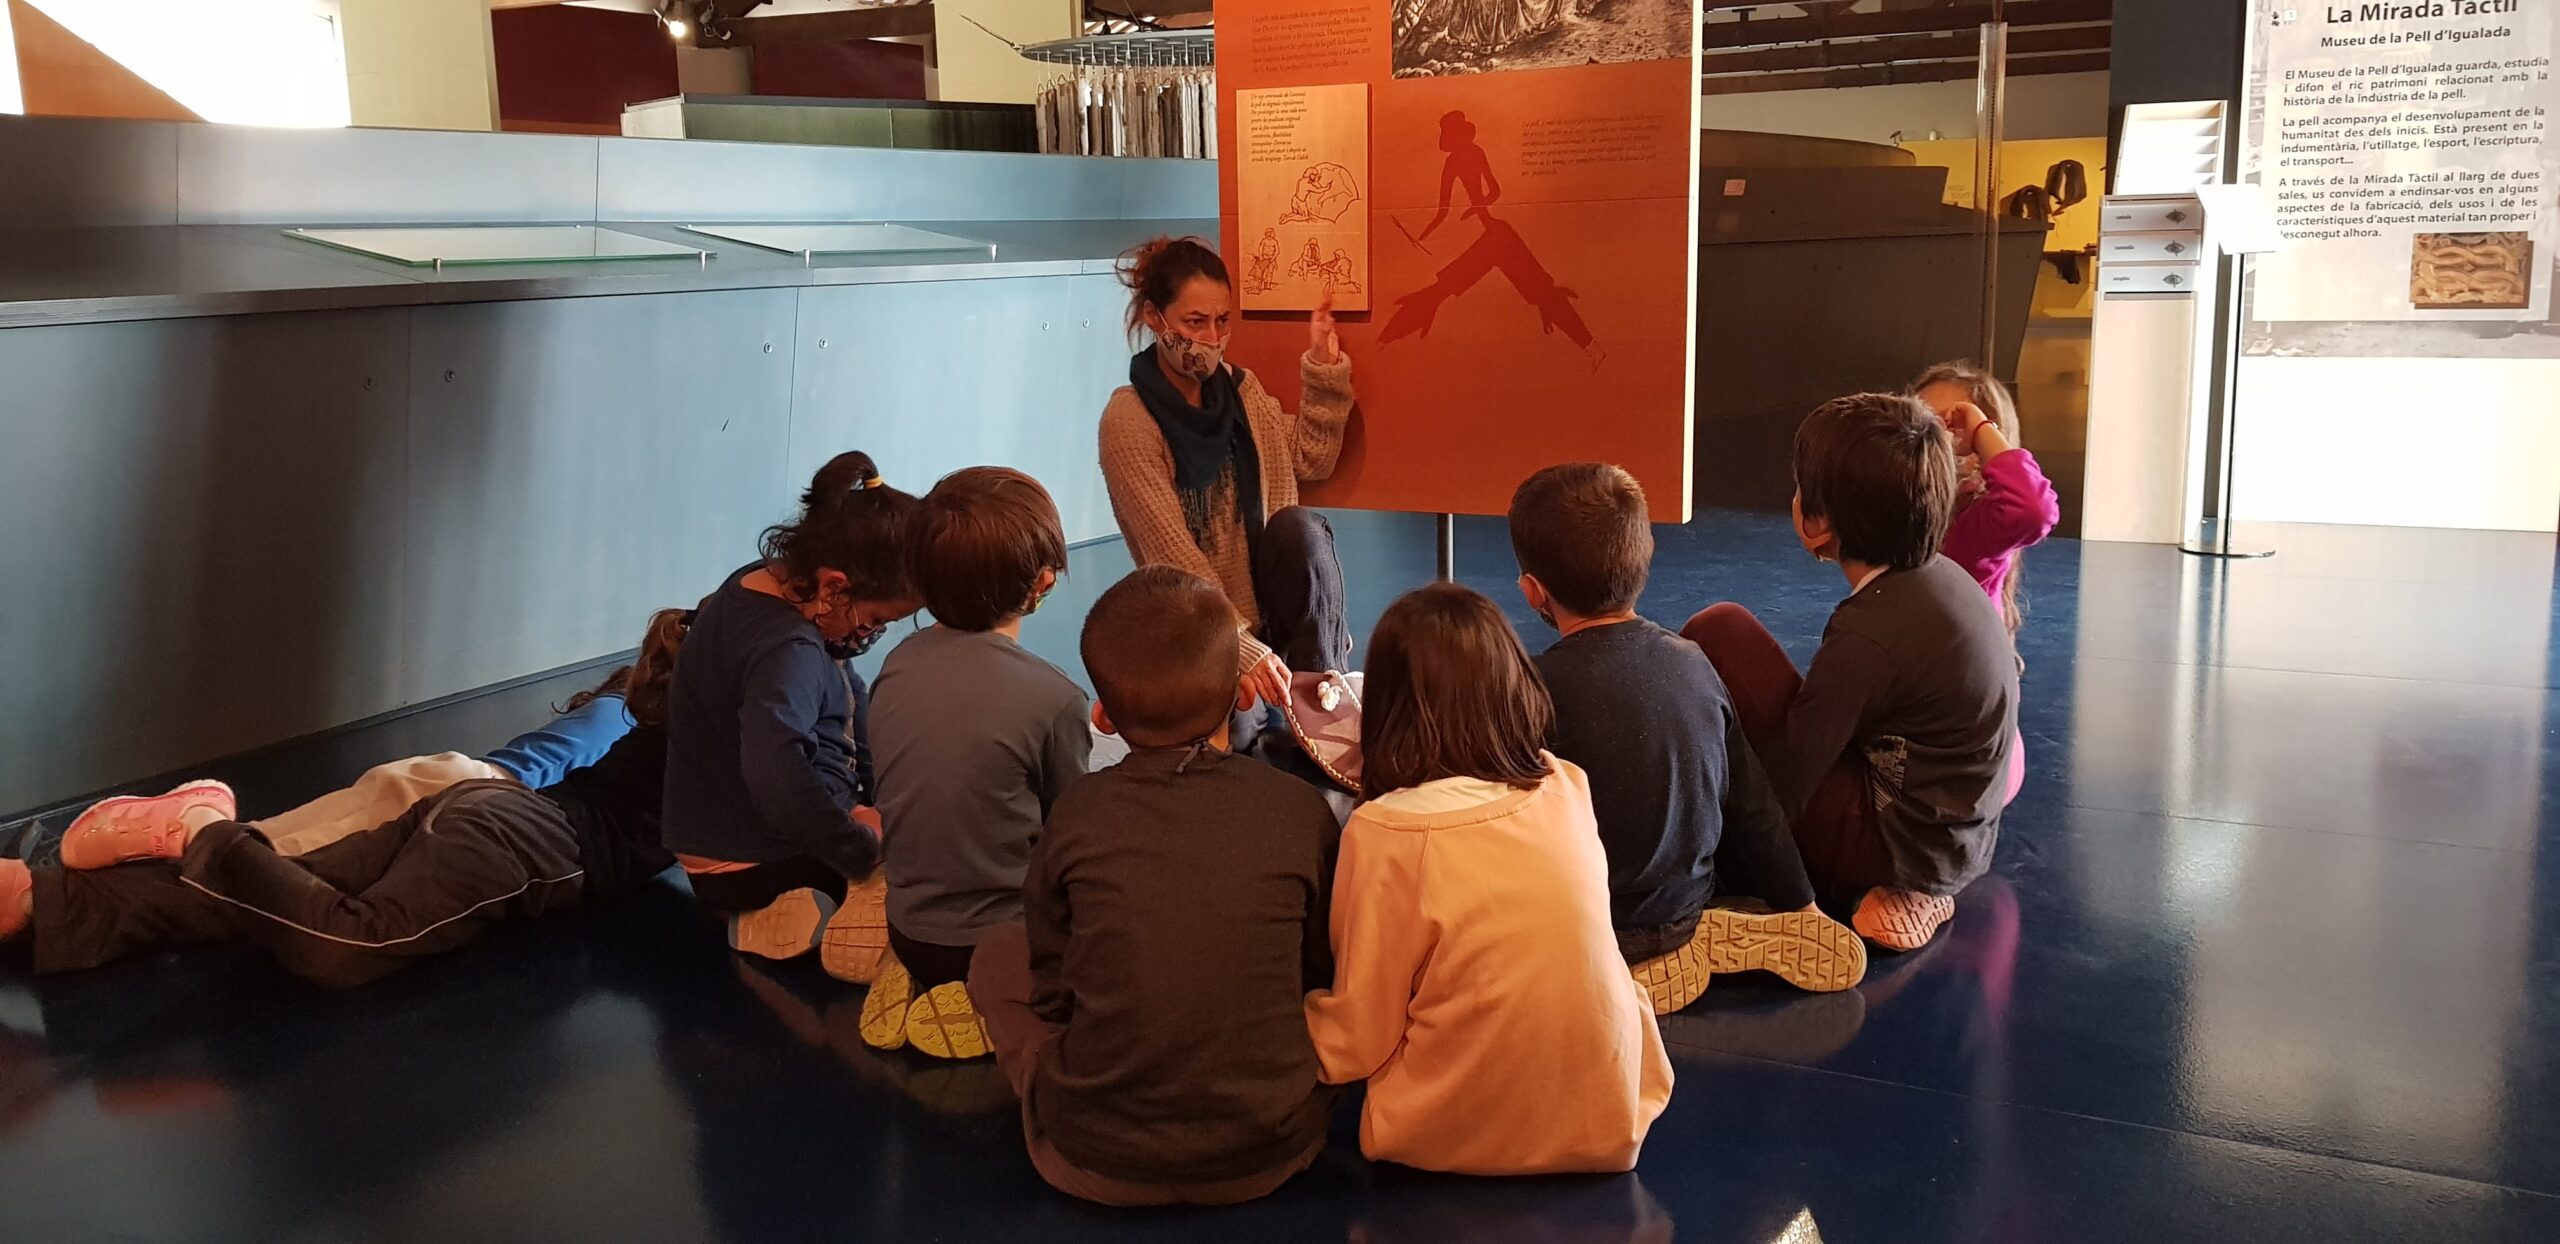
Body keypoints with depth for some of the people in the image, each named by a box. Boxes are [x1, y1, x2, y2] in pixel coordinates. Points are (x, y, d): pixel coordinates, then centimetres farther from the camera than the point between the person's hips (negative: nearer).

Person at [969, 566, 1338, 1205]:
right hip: (1269, 1155, 1)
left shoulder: (1076, 814, -8)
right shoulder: (1299, 809, -7)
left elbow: (1051, 992, 2)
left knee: (998, 954, 20)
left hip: (1096, 1165, -1)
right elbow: (1324, 968, 7)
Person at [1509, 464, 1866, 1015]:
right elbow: (1752, 807, 4)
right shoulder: (1692, 663, -4)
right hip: (1685, 903, 7)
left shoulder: (1542, 687, -22)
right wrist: (1799, 906, 16)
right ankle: (1697, 940, 5)